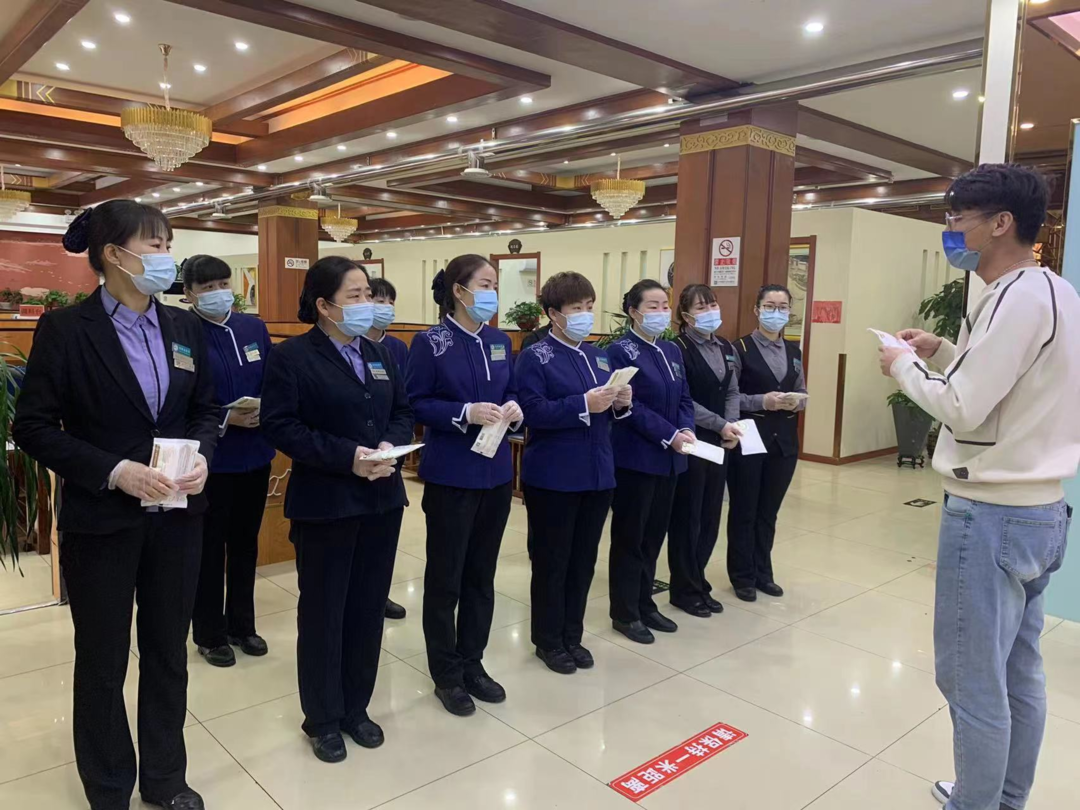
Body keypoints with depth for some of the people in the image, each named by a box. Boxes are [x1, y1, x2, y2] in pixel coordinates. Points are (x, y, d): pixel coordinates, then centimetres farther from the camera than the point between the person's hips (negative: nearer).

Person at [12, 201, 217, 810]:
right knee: (103, 663, 13)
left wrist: (202, 460, -11)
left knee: (168, 654, 17)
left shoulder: (185, 328, 4)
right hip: (102, 522, -4)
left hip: (177, 517, 4)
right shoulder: (65, 329, -9)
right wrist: (113, 471, -21)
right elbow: (33, 427, -10)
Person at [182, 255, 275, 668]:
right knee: (209, 546, 10)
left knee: (246, 542, 17)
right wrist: (225, 420, -23)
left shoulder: (254, 327, 5)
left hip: (255, 453, 5)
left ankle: (242, 625, 33)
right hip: (211, 458, -5)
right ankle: (210, 634, 27)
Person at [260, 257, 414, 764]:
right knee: (323, 610, 8)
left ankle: (356, 707, 31)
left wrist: (391, 445, -10)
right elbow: (280, 426, -16)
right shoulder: (291, 356, -8)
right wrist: (348, 455, -22)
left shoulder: (378, 354, 11)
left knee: (368, 606, 14)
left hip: (382, 500, 6)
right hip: (325, 504, -6)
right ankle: (322, 718, 25)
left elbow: (403, 412, 12)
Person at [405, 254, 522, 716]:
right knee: (445, 576, 7)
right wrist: (466, 413, -23)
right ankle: (446, 673, 23)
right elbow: (415, 404, -11)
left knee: (482, 573, 15)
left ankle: (472, 664, 31)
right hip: (451, 475, -6)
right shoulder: (429, 343, -9)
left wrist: (514, 410, -9)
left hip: (496, 472, 6)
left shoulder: (500, 342, 8)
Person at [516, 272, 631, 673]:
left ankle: (572, 636, 31)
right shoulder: (535, 356, -8)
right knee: (552, 561, 8)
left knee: (584, 560, 15)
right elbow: (531, 412, -20)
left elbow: (611, 413, 17)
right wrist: (583, 405, -27)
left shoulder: (598, 355, 12)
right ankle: (548, 640, 24)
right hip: (553, 477, -6)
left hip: (597, 474, 7)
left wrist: (620, 404, -6)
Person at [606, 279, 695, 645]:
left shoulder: (672, 351, 13)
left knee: (654, 534, 14)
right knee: (629, 536, 4)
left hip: (668, 458, 7)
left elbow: (684, 399, 11)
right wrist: (670, 435, -19)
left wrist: (687, 430, -7)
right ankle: (624, 613, 16)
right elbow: (629, 407, -17)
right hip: (635, 459, -7)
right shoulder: (620, 351, -11)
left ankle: (645, 604, 28)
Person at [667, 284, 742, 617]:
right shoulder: (678, 349, -11)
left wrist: (732, 426, -6)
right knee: (686, 517, 3)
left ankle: (698, 583, 26)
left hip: (718, 443, 7)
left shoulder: (727, 349, 11)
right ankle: (685, 589, 16)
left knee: (710, 515, 12)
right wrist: (720, 425, -17)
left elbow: (732, 393, 11)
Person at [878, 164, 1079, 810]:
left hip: (991, 516, -10)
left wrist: (905, 366, -7)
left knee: (972, 680, 3)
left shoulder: (1019, 297, -19)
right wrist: (943, 353, 12)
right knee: (1019, 674, 19)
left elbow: (962, 409, -23)